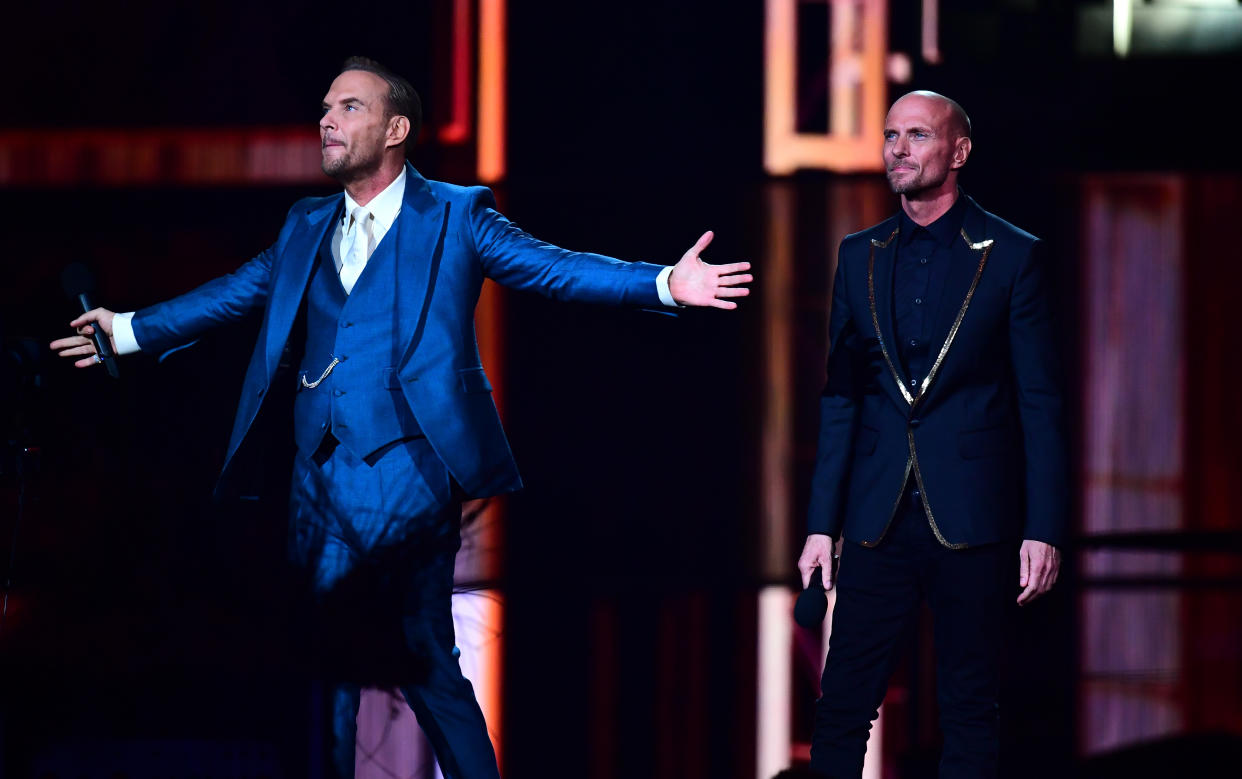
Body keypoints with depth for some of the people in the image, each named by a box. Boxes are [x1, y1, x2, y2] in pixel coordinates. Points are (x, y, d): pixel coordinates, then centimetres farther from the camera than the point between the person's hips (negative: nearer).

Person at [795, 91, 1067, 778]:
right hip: (879, 518, 3)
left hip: (973, 519, -3)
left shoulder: (1012, 256, 0)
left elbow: (1040, 403, -2)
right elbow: (840, 398, 11)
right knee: (842, 707, 1)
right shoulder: (859, 256, 10)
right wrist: (823, 522, 6)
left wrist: (1044, 530, -7)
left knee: (969, 712, 5)